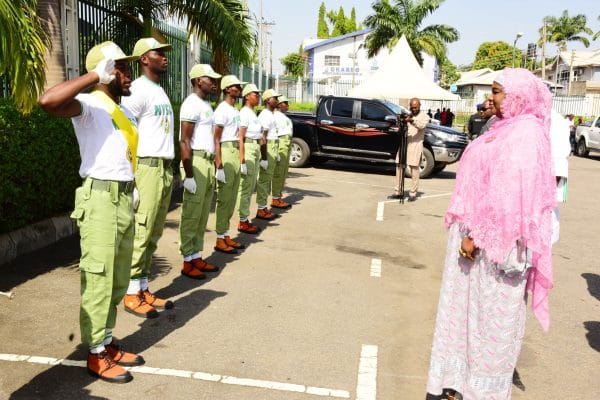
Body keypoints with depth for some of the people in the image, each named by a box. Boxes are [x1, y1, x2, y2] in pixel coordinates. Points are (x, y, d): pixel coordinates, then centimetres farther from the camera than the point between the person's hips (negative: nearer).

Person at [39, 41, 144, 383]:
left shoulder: (126, 111, 16)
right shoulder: (90, 105, -10)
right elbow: (48, 101, -31)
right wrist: (95, 76, -25)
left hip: (125, 198, 9)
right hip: (101, 199, -9)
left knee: (118, 281, 16)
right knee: (98, 280, 0)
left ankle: (108, 343, 30)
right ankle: (96, 354, 12)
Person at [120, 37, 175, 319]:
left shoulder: (160, 91, 19)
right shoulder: (138, 90, -8)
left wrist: (168, 168, 16)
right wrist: (131, 175, -19)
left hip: (166, 168, 9)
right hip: (147, 167, -9)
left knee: (154, 234, 11)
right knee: (140, 232, -4)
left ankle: (144, 289, 19)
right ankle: (132, 295, 5)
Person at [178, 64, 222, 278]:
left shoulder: (206, 105, 19)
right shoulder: (191, 104, -11)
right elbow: (184, 141, -16)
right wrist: (188, 175, -20)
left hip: (208, 161, 9)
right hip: (195, 161, -9)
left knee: (203, 214, 12)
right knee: (192, 214, -4)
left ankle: (197, 257, 20)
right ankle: (188, 261, 4)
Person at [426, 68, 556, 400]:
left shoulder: (524, 135, -17)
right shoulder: (505, 129, 13)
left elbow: (512, 195, -23)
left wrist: (479, 236, -21)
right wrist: (469, 232, 16)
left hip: (494, 241, -10)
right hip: (477, 234, 10)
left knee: (491, 314, 3)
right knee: (468, 307, 16)